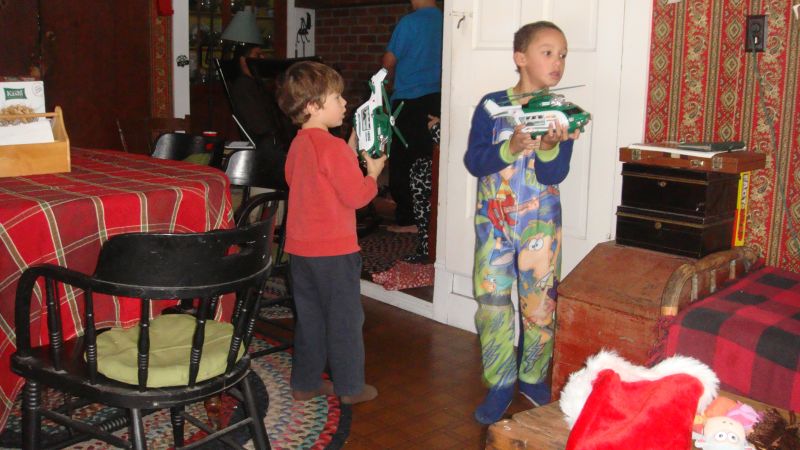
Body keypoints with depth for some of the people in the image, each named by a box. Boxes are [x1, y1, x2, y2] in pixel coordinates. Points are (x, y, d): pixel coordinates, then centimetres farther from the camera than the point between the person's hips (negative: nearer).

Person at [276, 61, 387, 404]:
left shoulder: (298, 144, 8)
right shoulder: (333, 147, -19)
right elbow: (356, 196, -20)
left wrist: (351, 153, 13)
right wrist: (373, 171, -2)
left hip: (300, 247, 8)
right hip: (333, 250, -8)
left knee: (309, 316, 17)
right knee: (345, 318, 6)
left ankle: (305, 383, 25)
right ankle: (350, 387, 17)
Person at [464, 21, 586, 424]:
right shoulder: (492, 105, -4)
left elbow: (554, 175, -10)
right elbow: (473, 162, -11)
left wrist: (550, 146, -29)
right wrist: (511, 146, -26)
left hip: (539, 224, 0)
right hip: (493, 221, 0)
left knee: (540, 302, 8)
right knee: (491, 302, 4)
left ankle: (532, 376, 28)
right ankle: (500, 383, 19)